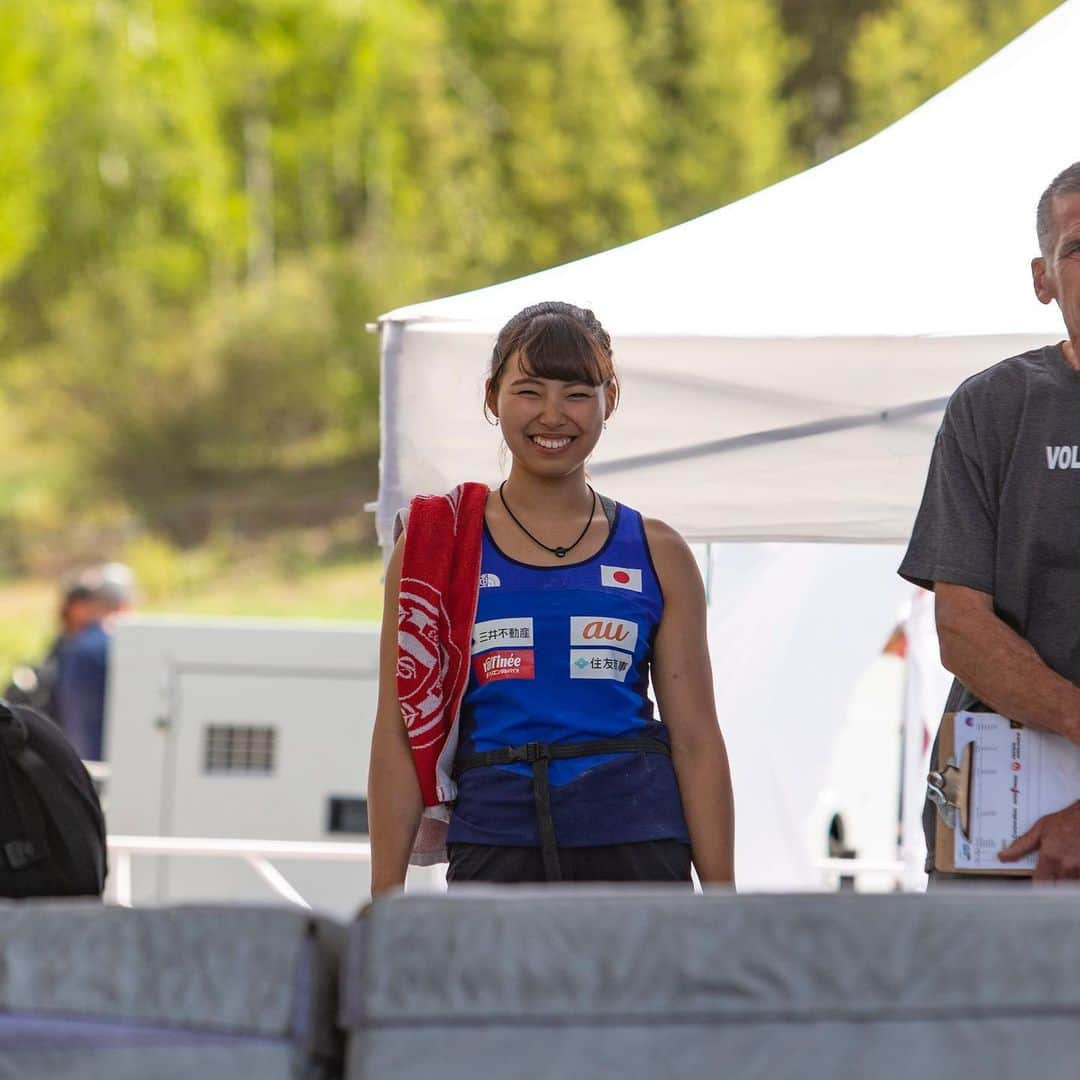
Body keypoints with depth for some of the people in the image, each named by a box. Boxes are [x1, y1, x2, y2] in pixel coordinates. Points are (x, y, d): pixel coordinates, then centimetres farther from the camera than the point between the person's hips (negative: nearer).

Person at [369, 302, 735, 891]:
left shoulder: (657, 554, 10)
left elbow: (697, 738, 9)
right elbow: (399, 737, 5)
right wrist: (386, 902, -1)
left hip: (634, 847, 1)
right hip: (494, 849, -1)